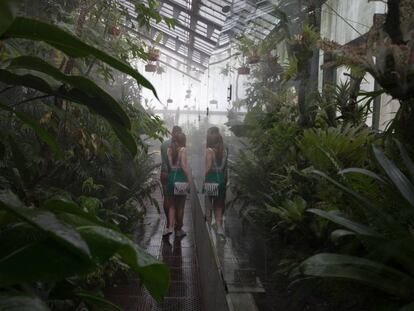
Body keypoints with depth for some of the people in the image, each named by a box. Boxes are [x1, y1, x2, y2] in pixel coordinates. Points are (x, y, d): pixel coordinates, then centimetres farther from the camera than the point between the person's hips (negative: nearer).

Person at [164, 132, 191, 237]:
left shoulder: (169, 150, 4)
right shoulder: (183, 150, -9)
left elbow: (168, 164, -1)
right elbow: (183, 165, -17)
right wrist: (189, 177, -13)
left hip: (171, 176, 4)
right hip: (181, 177, -4)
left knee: (171, 205, 13)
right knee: (180, 206, 7)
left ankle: (170, 226, 2)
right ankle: (179, 229, 14)